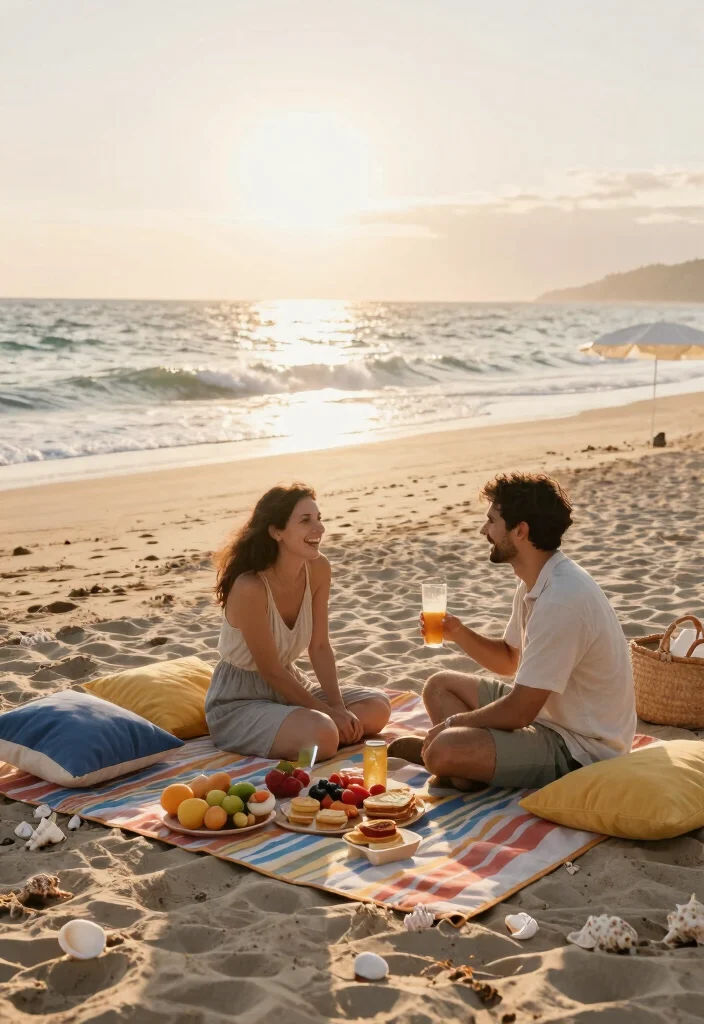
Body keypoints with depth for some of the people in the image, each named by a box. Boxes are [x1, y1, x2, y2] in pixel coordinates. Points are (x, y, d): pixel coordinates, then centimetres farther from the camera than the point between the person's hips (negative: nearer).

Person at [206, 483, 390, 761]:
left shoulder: (318, 569, -9)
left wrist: (338, 706, -12)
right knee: (323, 735, -31)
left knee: (378, 707, -1)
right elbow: (270, 670, -20)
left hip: (287, 684, 8)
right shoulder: (250, 588, -29)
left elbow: (320, 646, -1)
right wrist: (327, 711, -15)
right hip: (238, 702, -8)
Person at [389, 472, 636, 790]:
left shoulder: (561, 600, -28)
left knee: (442, 752, -28)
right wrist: (459, 633, 2)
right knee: (440, 686, 14)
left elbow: (517, 713, -25)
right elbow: (509, 660, 19)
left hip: (580, 749, -10)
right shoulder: (536, 583, 4)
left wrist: (454, 722, -8)